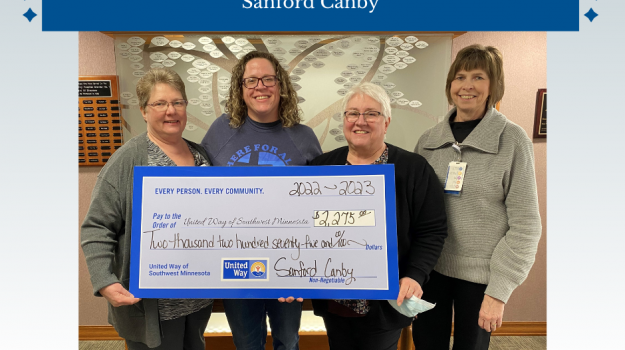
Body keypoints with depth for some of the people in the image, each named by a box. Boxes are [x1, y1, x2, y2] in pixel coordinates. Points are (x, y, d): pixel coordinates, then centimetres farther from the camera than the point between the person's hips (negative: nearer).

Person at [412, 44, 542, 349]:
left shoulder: (512, 140, -8)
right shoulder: (428, 140, 0)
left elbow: (525, 225, -8)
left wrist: (499, 291, -11)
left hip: (479, 274, -2)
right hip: (430, 267, 3)